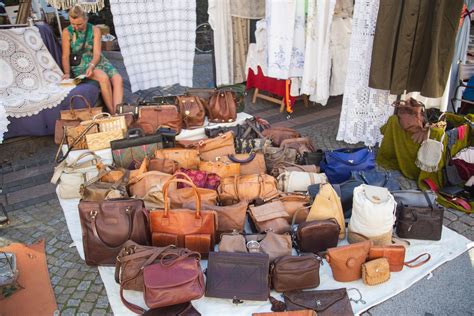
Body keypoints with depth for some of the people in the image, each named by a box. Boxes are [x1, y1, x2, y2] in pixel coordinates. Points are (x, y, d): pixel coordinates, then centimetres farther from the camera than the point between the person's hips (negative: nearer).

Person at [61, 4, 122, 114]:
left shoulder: (95, 30, 1)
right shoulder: (67, 32, -2)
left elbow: (97, 53, -7)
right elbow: (65, 56, -2)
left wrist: (92, 66, -26)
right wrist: (67, 73, -17)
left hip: (98, 62, 3)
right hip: (80, 65, -3)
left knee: (118, 79, -26)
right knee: (103, 77, -34)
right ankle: (112, 113, -29)